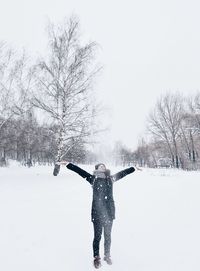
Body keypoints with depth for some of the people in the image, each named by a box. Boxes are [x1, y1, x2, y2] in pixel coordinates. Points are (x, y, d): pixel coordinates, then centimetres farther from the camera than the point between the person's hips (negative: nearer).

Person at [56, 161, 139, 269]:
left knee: (108, 235, 16)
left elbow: (123, 172, 14)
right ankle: (96, 258, 27)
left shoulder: (111, 178, 5)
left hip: (109, 211, 3)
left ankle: (107, 256, 36)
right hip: (97, 212, -3)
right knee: (97, 236, 6)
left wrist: (134, 168, 23)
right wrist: (67, 164, -15)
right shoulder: (93, 179, -3)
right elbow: (80, 171, -9)